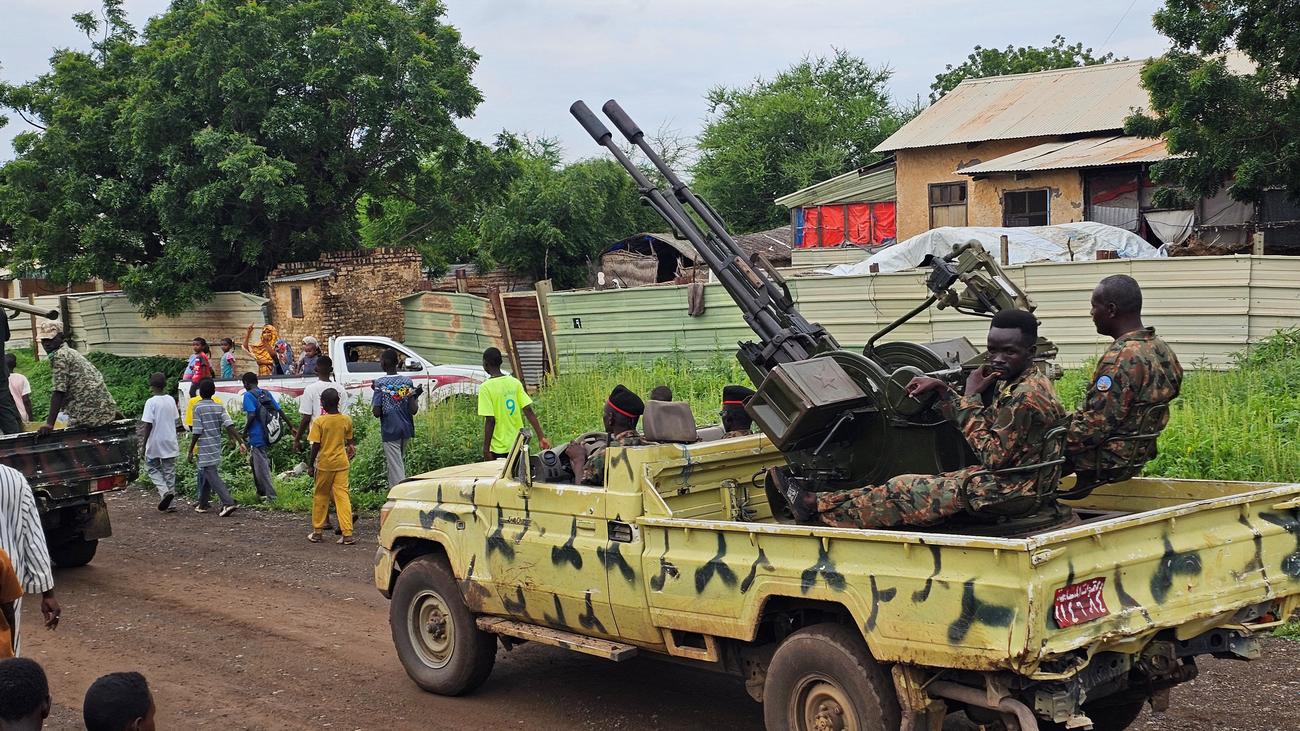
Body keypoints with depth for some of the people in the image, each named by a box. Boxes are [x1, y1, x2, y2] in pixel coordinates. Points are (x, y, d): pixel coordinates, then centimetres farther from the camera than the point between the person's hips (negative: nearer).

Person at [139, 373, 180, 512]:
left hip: (155, 442, -5)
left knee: (152, 468, 14)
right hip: (170, 442, 5)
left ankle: (164, 491, -10)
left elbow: (148, 424, -15)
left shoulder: (151, 402, -13)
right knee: (169, 472, 10)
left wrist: (144, 445, -8)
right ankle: (169, 504, 10)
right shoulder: (171, 400, 3)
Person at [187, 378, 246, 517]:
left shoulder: (199, 408, -11)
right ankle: (202, 505, 29)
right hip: (216, 447, 7)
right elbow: (229, 425, -5)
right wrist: (241, 442, -8)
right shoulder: (219, 407, 5)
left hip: (205, 449, -7)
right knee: (205, 474, 20)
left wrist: (190, 451, -5)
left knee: (212, 476, -9)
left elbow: (196, 432, -13)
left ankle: (228, 503, -23)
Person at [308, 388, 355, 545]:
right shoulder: (346, 420, -1)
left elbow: (316, 446, -11)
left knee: (321, 496, 12)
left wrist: (311, 464, -1)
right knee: (342, 496, 0)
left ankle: (317, 532, 20)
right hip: (341, 463, 2)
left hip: (324, 463, -2)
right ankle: (347, 534, -7)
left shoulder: (319, 421, -11)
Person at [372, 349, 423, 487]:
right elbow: (413, 410, -8)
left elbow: (377, 413, -13)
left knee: (396, 469, -3)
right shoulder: (408, 382, -1)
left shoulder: (380, 383, -11)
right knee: (400, 463, 22)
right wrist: (415, 396, 9)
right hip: (406, 429, 4)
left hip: (390, 431, -4)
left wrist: (375, 393, 2)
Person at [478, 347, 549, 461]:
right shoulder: (515, 382, 3)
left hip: (498, 449, -5)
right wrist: (541, 437, -4)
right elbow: (529, 411, -4)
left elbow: (490, 421, -17)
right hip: (518, 446, 5)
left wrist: (486, 450, -12)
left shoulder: (486, 387, -13)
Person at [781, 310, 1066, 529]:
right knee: (914, 486, 7)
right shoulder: (1013, 382, 10)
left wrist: (971, 398, -18)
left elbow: (992, 456, -24)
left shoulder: (1027, 396, -22)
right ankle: (821, 504, 7)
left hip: (1008, 492, -10)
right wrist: (941, 389, 4)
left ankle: (818, 507, 3)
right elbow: (970, 422, 16)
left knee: (903, 490, -6)